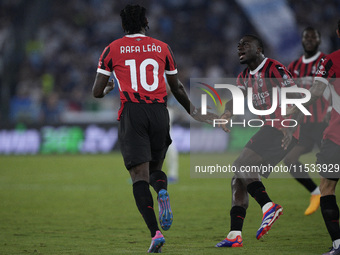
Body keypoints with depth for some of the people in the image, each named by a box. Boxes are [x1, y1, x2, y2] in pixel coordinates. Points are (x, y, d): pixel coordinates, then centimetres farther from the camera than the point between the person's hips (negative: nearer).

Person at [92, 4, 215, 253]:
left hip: (132, 114, -2)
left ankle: (155, 232, -21)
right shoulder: (162, 48, 12)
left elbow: (97, 92, 8)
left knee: (139, 176, -5)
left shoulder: (112, 49, 7)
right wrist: (193, 112, 34)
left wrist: (108, 88, 32)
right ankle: (163, 192, -18)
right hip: (159, 112, 2)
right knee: (155, 168, 20)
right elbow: (177, 88, 18)